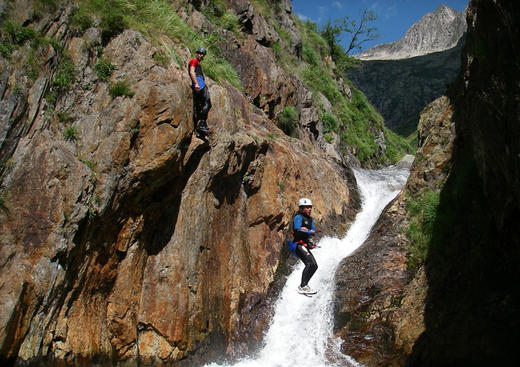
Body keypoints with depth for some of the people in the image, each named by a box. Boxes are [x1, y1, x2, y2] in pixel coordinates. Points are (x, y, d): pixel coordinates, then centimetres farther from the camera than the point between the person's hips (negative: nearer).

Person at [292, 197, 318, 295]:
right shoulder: (298, 217, -8)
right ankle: (303, 287, -24)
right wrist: (309, 232, -9)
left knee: (314, 266, 8)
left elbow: (313, 231, 9)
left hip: (305, 245, 9)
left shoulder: (310, 219, 20)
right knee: (310, 263, -23)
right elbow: (297, 231, -21)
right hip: (299, 245, -9)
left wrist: (305, 230, -12)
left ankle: (303, 285, 18)